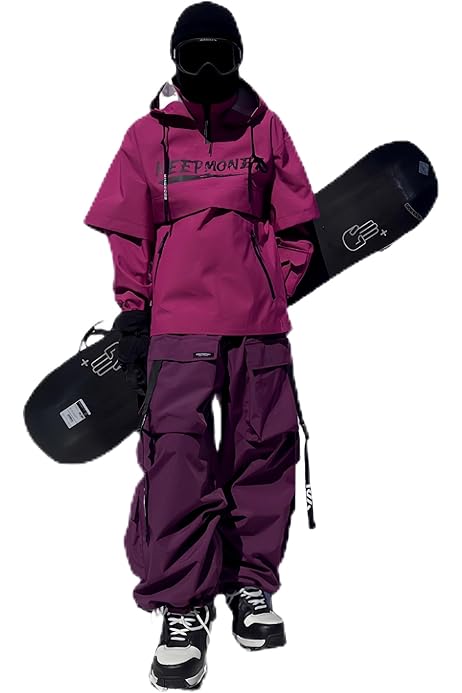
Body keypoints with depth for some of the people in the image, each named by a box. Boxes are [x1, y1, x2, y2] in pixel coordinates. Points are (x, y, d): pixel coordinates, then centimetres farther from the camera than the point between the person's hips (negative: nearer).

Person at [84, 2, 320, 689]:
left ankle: (252, 584, 23)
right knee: (178, 454, -9)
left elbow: (296, 221, 15)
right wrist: (134, 313, 3)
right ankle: (183, 609, 1)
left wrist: (275, 289, 6)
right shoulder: (148, 134, 10)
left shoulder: (265, 129, 12)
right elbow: (126, 233, 9)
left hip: (258, 323, 2)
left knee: (263, 450, 5)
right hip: (178, 322, -1)